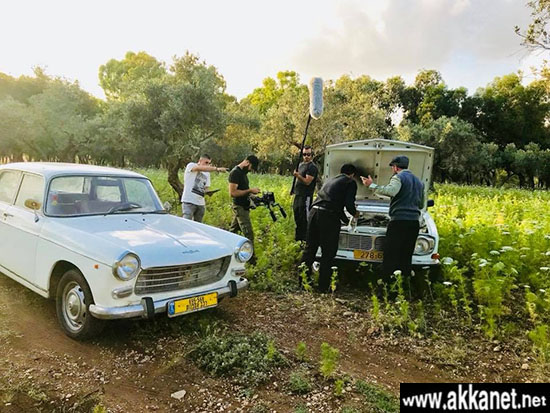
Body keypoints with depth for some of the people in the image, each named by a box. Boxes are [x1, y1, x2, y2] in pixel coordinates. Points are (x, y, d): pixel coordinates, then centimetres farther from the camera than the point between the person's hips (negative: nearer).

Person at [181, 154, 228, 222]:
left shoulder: (207, 173, 17)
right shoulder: (191, 165, -2)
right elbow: (201, 168, -24)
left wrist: (206, 191, -7)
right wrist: (217, 169, -33)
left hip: (200, 203, 6)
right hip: (189, 201, -6)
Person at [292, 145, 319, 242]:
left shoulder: (312, 167, -11)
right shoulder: (301, 165, 18)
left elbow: (307, 181, -21)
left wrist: (298, 176, -32)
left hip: (306, 196, -10)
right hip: (298, 194, 10)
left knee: (304, 218, -8)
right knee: (297, 216, 17)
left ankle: (304, 238, -2)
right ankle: (298, 237, 29)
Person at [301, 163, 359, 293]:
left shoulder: (331, 180, 29)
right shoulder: (350, 183, 7)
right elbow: (349, 204, -5)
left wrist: (346, 220, 44)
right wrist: (355, 214, 18)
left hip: (314, 211, 7)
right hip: (328, 216, -6)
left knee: (310, 249, 15)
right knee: (328, 253, 5)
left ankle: (303, 281, 22)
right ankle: (323, 286, 12)